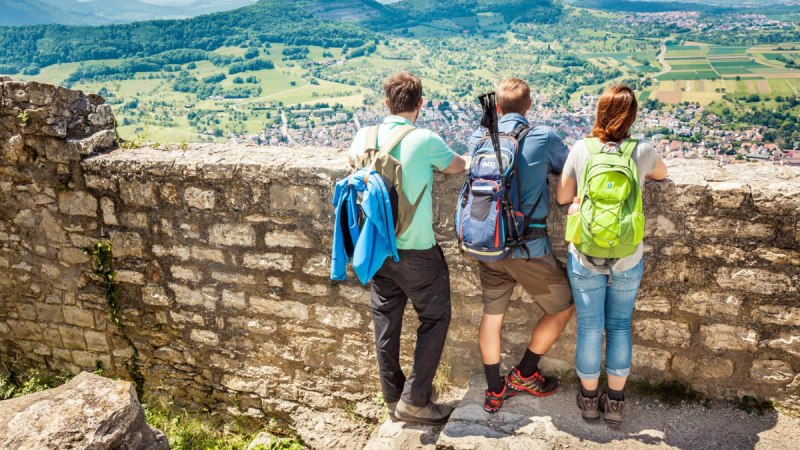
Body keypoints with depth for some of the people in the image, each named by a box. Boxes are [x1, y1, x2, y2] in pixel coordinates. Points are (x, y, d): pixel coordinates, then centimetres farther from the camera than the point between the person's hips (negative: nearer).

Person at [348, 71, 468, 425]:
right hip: (417, 250, -5)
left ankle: (392, 396, 29)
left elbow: (352, 159, 22)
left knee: (386, 320, 16)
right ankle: (414, 400, 11)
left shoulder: (366, 135, -1)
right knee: (435, 319, 11)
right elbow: (459, 167, 4)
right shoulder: (426, 140, -15)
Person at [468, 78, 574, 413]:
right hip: (528, 248, -4)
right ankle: (525, 374, 27)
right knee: (562, 306, 18)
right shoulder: (544, 138, -7)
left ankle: (495, 391, 29)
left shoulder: (478, 139, 2)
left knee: (492, 314, 18)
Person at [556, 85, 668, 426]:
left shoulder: (581, 149, -9)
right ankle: (615, 402, 28)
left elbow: (562, 197, 0)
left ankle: (589, 399, 29)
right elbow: (662, 175, 16)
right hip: (628, 261, 1)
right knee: (620, 327, 16)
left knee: (589, 328, 12)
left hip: (585, 259, 0)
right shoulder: (642, 151, -7)